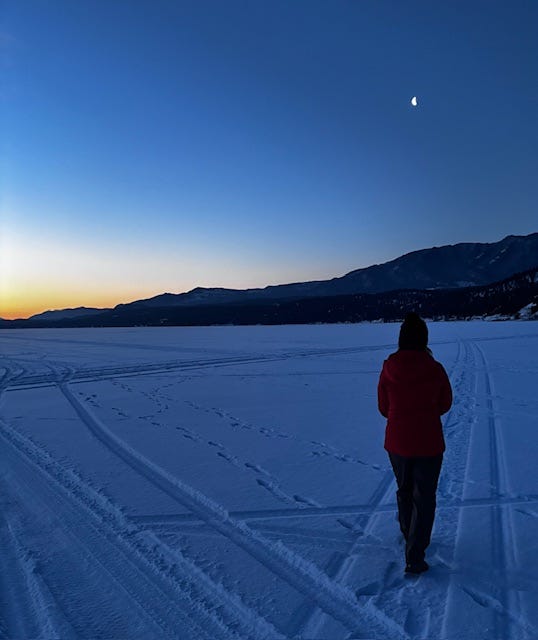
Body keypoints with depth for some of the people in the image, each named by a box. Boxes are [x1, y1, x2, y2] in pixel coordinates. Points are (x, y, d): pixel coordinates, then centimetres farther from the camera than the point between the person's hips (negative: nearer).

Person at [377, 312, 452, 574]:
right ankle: (414, 558, 11)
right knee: (424, 498, 11)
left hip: (397, 442, 2)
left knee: (404, 491, 24)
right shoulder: (435, 369, -15)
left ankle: (409, 537, 44)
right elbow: (445, 404, 0)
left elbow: (383, 408, -1)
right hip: (428, 444, -2)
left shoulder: (388, 369, -12)